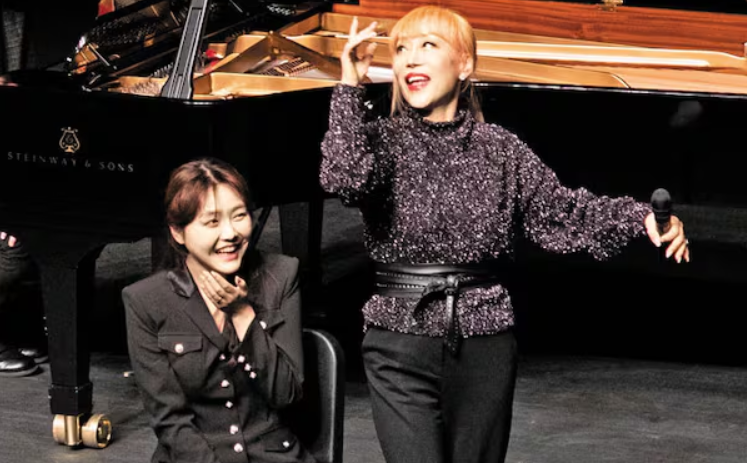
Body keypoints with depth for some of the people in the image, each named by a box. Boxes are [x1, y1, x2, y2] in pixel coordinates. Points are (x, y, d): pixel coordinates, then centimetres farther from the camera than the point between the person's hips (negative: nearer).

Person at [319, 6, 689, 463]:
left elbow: (559, 212, 2)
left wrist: (641, 217, -11)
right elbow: (345, 179, -22)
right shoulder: (382, 140, -1)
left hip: (485, 345, 2)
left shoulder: (499, 148, 5)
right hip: (401, 344, -2)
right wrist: (351, 87, -19)